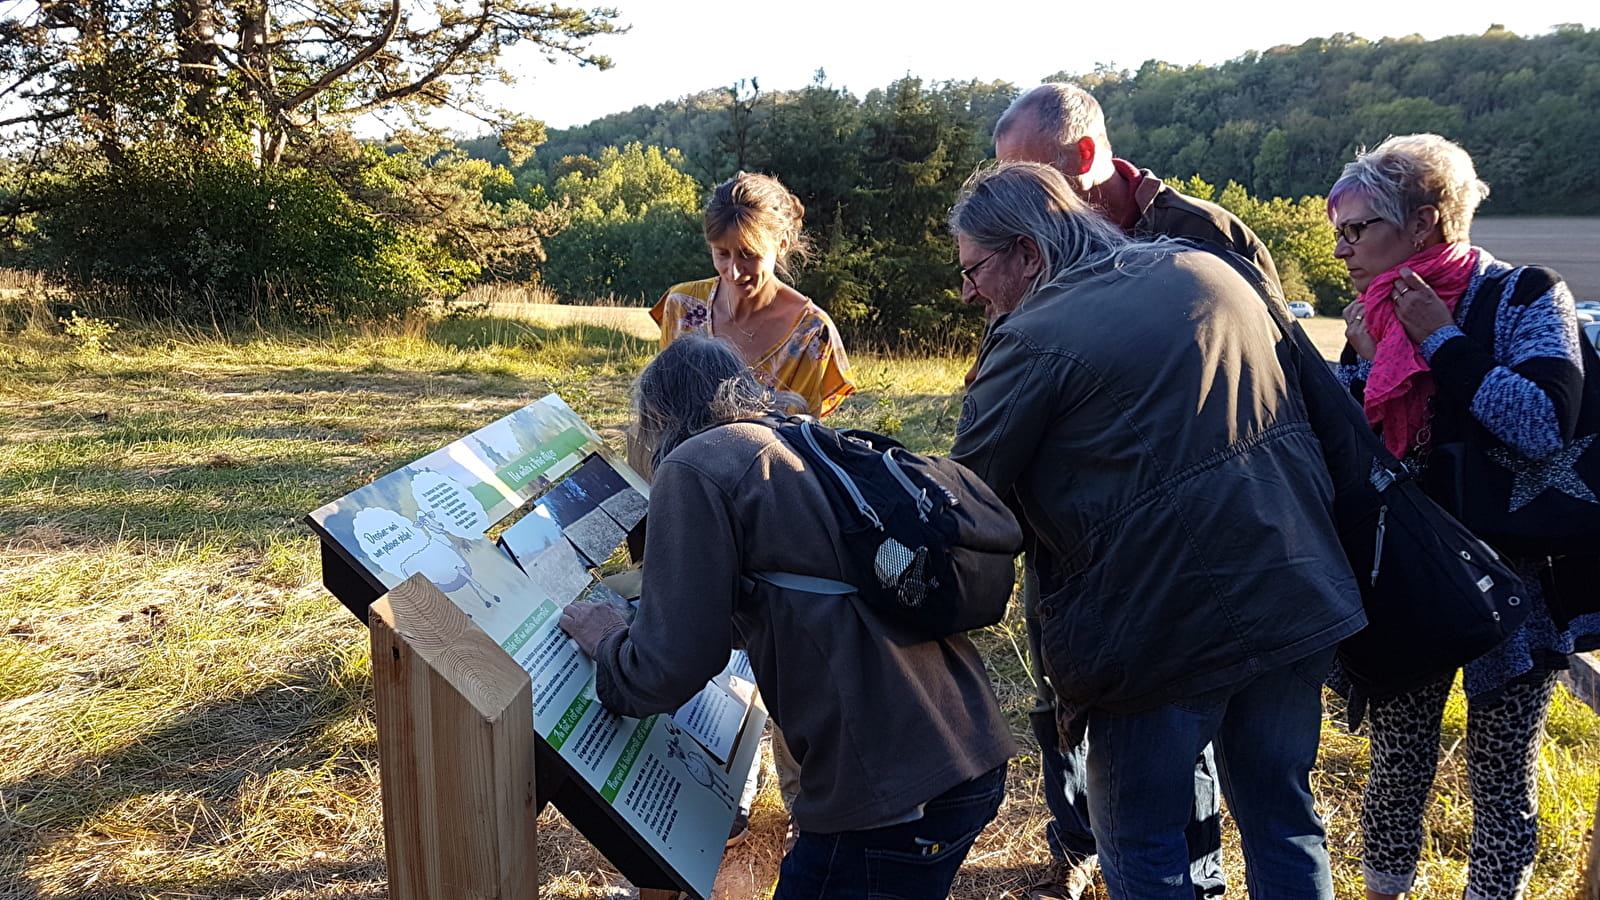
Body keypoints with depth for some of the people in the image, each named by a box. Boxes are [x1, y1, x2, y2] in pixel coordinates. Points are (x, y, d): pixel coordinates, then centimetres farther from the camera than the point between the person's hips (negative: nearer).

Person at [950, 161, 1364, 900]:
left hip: (1163, 629, -7)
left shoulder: (1033, 342, -13)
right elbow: (1300, 388, 20)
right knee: (1282, 818, 22)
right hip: (1298, 600, 7)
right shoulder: (1209, 271, 9)